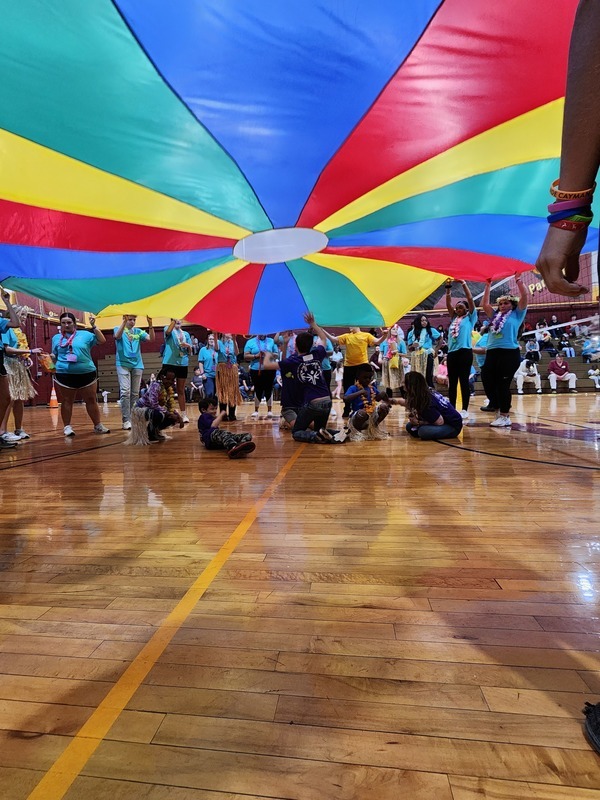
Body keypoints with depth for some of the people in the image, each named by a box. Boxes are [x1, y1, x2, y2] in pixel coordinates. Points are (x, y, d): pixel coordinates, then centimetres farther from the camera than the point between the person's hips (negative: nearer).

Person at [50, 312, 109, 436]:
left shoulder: (84, 334, 6)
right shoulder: (56, 338, 12)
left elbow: (102, 341, -2)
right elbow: (54, 356, 20)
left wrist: (94, 326, -8)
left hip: (87, 373, -1)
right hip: (65, 375, 1)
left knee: (91, 400, 5)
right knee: (67, 401, 6)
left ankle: (98, 426, 13)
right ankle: (67, 427, 15)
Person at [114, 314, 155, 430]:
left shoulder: (138, 331, 11)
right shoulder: (119, 329, 6)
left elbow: (151, 338, -3)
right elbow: (117, 336, -18)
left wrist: (150, 325, -17)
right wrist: (124, 322, -26)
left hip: (137, 365, 3)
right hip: (123, 364, -3)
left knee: (135, 393, 6)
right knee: (125, 392, -13)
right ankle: (126, 420, -12)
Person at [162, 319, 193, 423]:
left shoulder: (186, 334, 15)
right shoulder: (168, 329, 6)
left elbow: (190, 351, 14)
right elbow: (168, 331, -20)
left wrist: (188, 346, -6)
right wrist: (174, 320, -24)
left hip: (182, 364, 3)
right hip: (169, 363, -3)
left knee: (181, 390, 8)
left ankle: (183, 414, 12)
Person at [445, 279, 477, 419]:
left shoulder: (470, 317, 7)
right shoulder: (454, 318, 19)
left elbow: (470, 299, -1)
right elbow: (448, 304, 14)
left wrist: (463, 284, 0)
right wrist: (448, 289, 8)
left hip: (465, 352, -5)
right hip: (452, 352, 5)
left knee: (464, 381, -3)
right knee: (452, 382, 7)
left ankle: (464, 410, 1)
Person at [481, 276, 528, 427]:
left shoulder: (516, 314, 12)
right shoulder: (495, 315, 23)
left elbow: (524, 297, 3)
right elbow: (484, 304, 24)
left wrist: (518, 280, 5)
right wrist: (488, 285, 24)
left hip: (509, 352, -5)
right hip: (492, 352, 5)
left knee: (503, 385, -7)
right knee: (488, 382, 2)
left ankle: (505, 417, 2)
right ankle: (499, 410, 18)